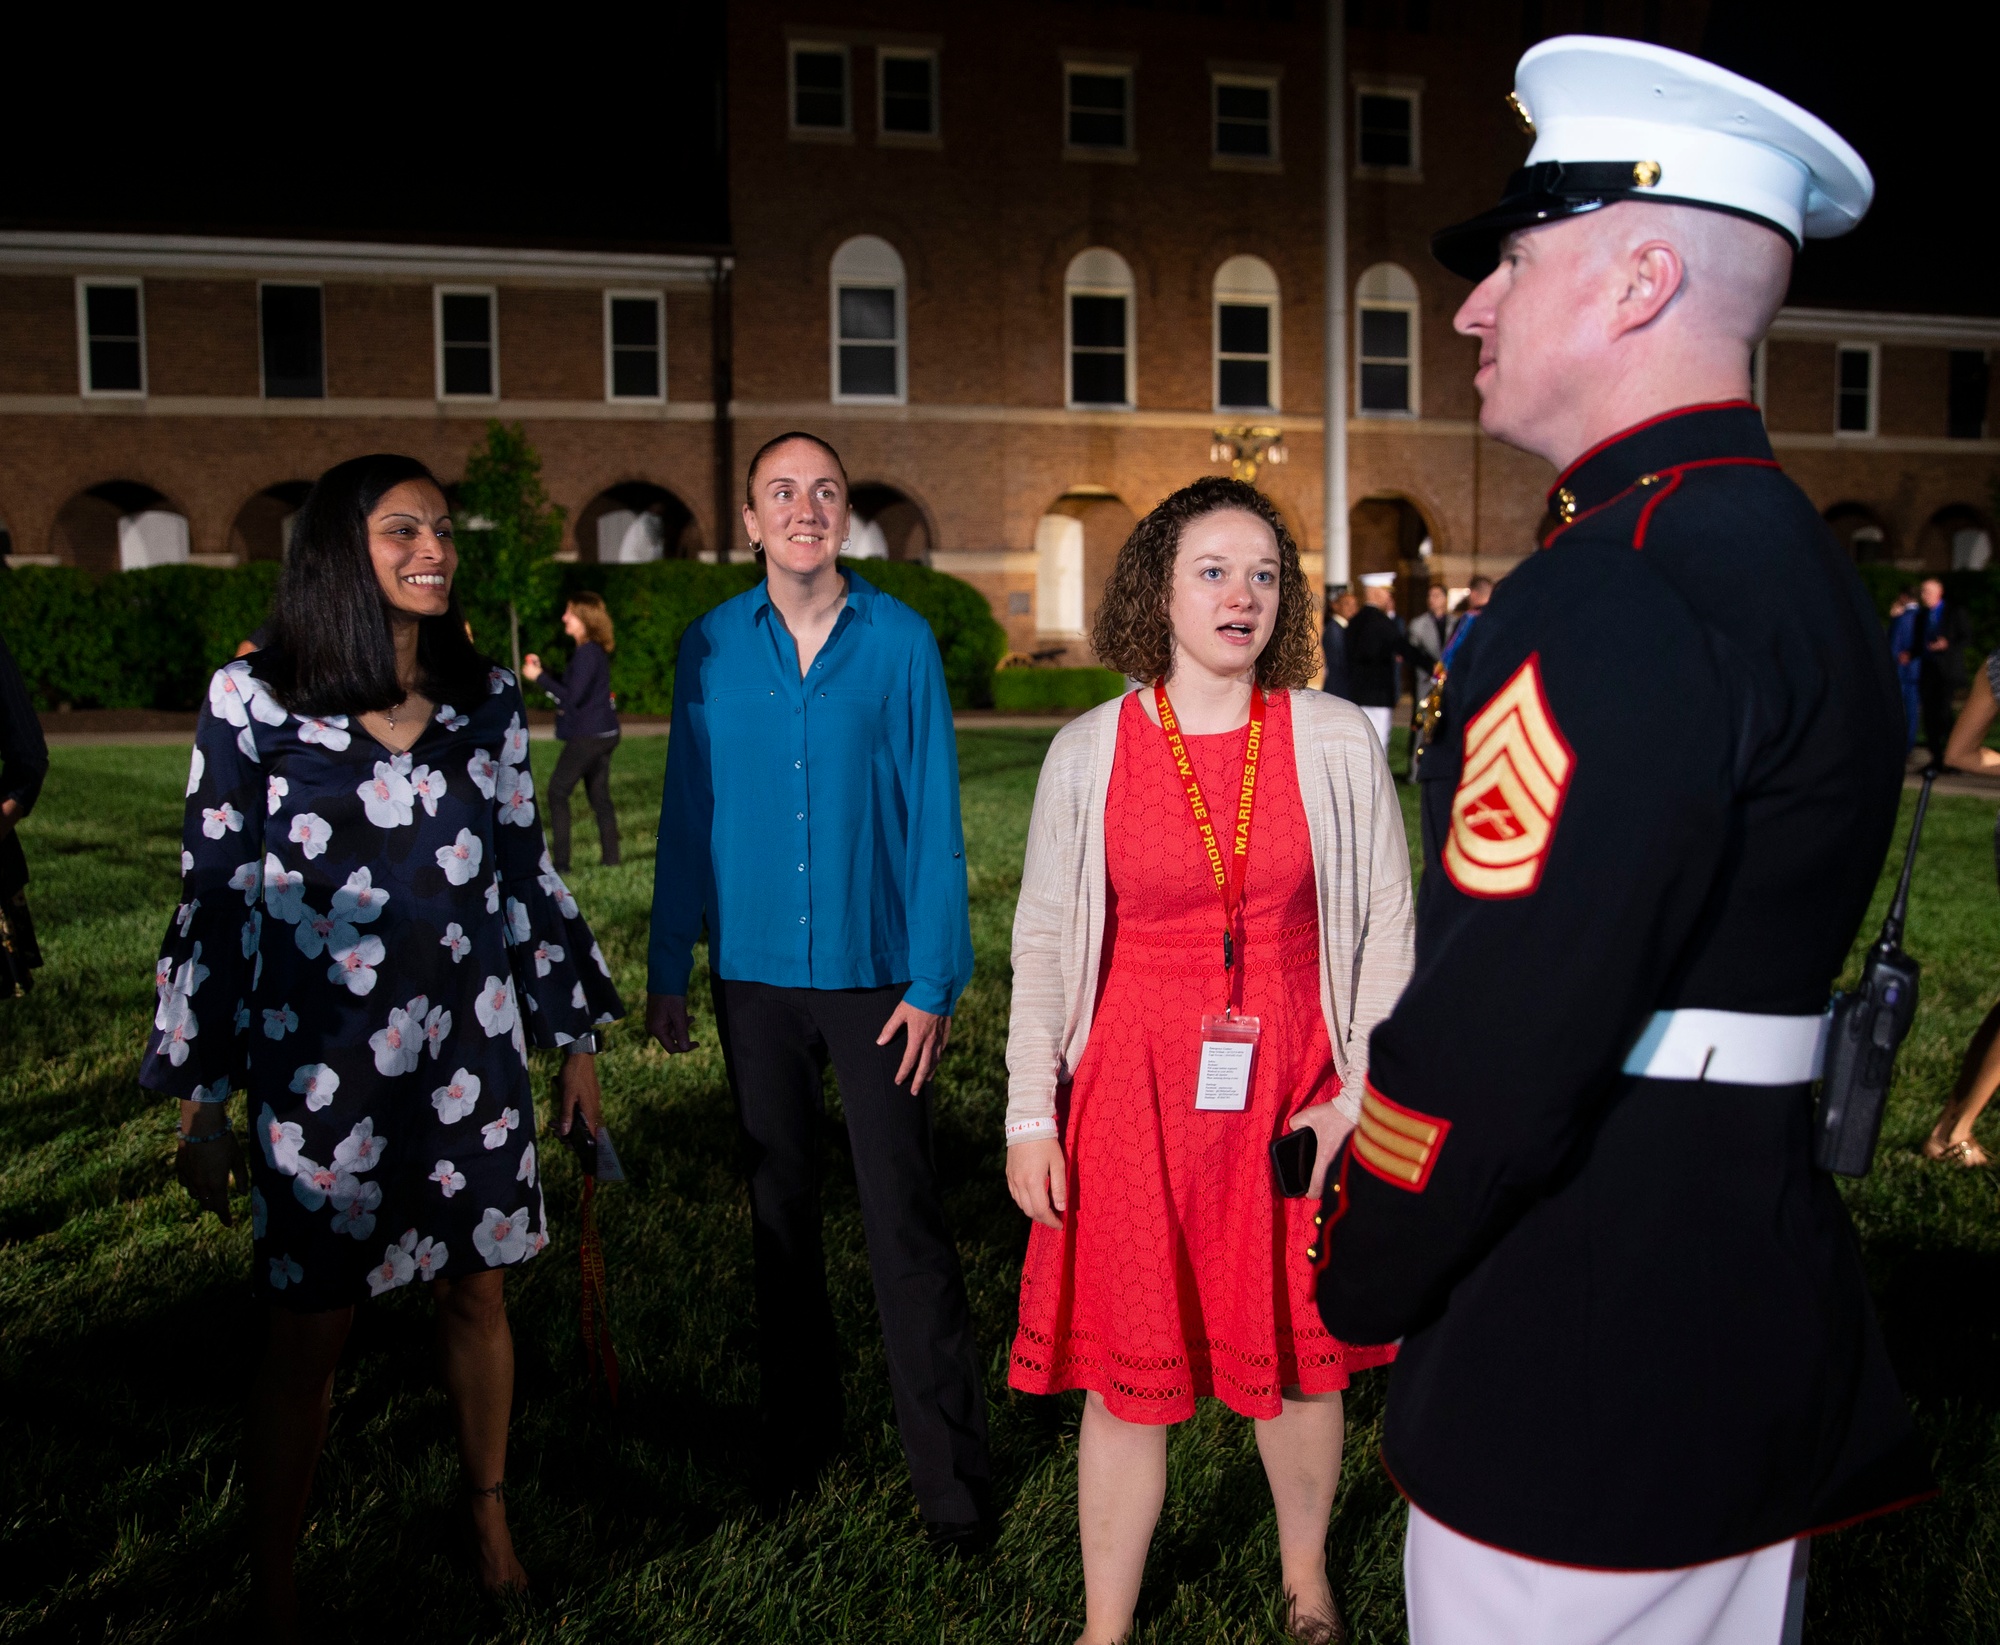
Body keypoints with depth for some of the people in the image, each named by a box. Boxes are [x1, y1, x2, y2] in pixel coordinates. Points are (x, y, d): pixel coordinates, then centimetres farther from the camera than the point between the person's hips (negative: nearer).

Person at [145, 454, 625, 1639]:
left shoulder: (487, 698, 3)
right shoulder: (252, 703, -6)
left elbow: (527, 873, 9)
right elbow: (216, 904, -4)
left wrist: (576, 1036, 11)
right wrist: (203, 1104, -2)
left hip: (473, 1057, 3)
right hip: (320, 1071, -3)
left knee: (478, 1294, 14)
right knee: (309, 1333, 5)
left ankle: (491, 1516, 37)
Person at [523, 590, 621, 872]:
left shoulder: (588, 653, -18)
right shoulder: (595, 650, 12)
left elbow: (573, 697, -21)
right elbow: (573, 684, 19)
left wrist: (539, 678, -14)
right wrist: (544, 671, 11)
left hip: (587, 735, -10)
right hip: (603, 733, 10)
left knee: (558, 791, -4)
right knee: (599, 796, 14)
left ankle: (560, 862, -5)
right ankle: (611, 859, 17)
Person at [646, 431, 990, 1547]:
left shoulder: (901, 640, -4)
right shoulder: (710, 647, 3)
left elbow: (933, 816, -5)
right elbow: (688, 815, 7)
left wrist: (934, 981, -9)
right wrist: (668, 972, 6)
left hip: (875, 971, -3)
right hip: (754, 975, 3)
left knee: (906, 1221, -1)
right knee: (781, 1205, 15)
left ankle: (954, 1482, 11)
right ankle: (800, 1434, 32)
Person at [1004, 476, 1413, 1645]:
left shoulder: (1335, 741, -2)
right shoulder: (1089, 753, -2)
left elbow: (1389, 929, 3)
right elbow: (1043, 941, 3)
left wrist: (1361, 1096, -3)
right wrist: (1030, 1115, 1)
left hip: (1290, 1095, 1)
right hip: (1136, 1092, 0)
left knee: (1294, 1351, 14)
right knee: (1129, 1368, 8)